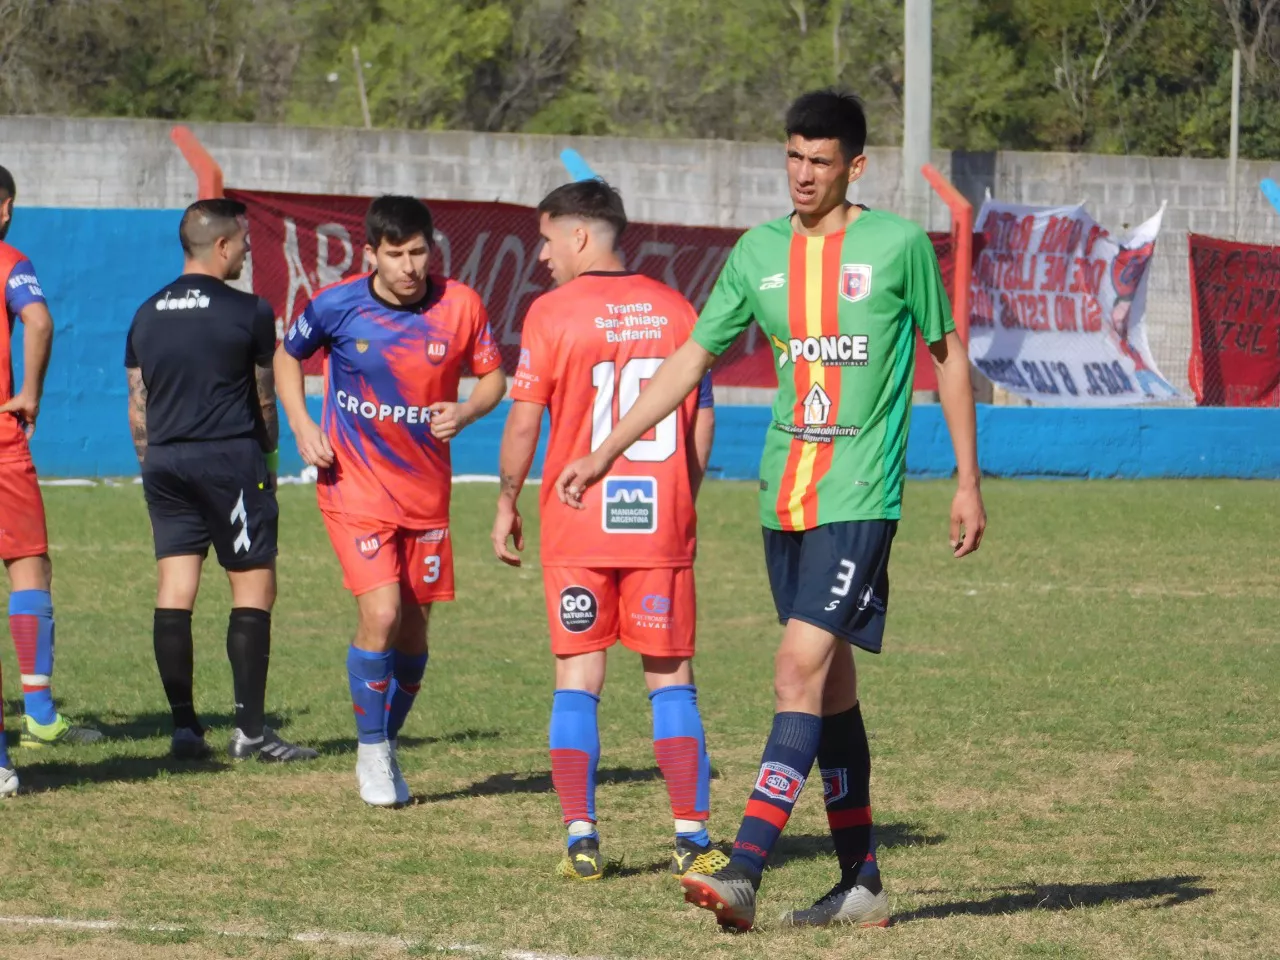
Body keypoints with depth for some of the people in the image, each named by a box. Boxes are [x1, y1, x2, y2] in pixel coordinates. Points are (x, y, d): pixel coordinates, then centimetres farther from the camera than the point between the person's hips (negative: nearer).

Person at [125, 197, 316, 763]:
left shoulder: (147, 315, 10)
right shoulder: (249, 312, -5)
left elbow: (137, 406, 13)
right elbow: (264, 400, 2)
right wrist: (267, 454, 17)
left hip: (165, 463, 5)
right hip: (231, 461, -5)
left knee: (174, 591, 3)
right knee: (254, 588, 0)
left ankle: (184, 729, 1)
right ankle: (250, 730, -3)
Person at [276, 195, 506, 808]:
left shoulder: (460, 306, -6)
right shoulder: (337, 306, -9)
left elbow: (493, 377, 7)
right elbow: (288, 356, 9)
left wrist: (465, 412, -14)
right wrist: (301, 425, -4)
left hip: (427, 491, 3)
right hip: (355, 485, -3)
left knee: (414, 627, 8)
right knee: (381, 613, -17)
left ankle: (388, 745, 29)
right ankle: (371, 752, 0)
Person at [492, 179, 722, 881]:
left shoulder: (552, 312, -5)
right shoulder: (675, 310, 6)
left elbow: (523, 422, -5)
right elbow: (702, 422, 9)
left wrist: (506, 503, 7)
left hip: (577, 526, -2)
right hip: (662, 524, 2)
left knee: (577, 677, 4)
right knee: (671, 678, 7)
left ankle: (581, 839, -2)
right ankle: (692, 836, 2)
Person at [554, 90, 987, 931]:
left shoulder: (900, 245, -2)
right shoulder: (759, 254, 9)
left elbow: (948, 356, 7)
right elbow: (690, 359, 13)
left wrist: (968, 482, 6)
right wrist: (605, 454, 8)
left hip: (860, 498, -5)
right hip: (784, 498, 5)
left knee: (801, 671, -16)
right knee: (831, 687, 10)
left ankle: (745, 873, -23)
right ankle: (862, 884, 18)